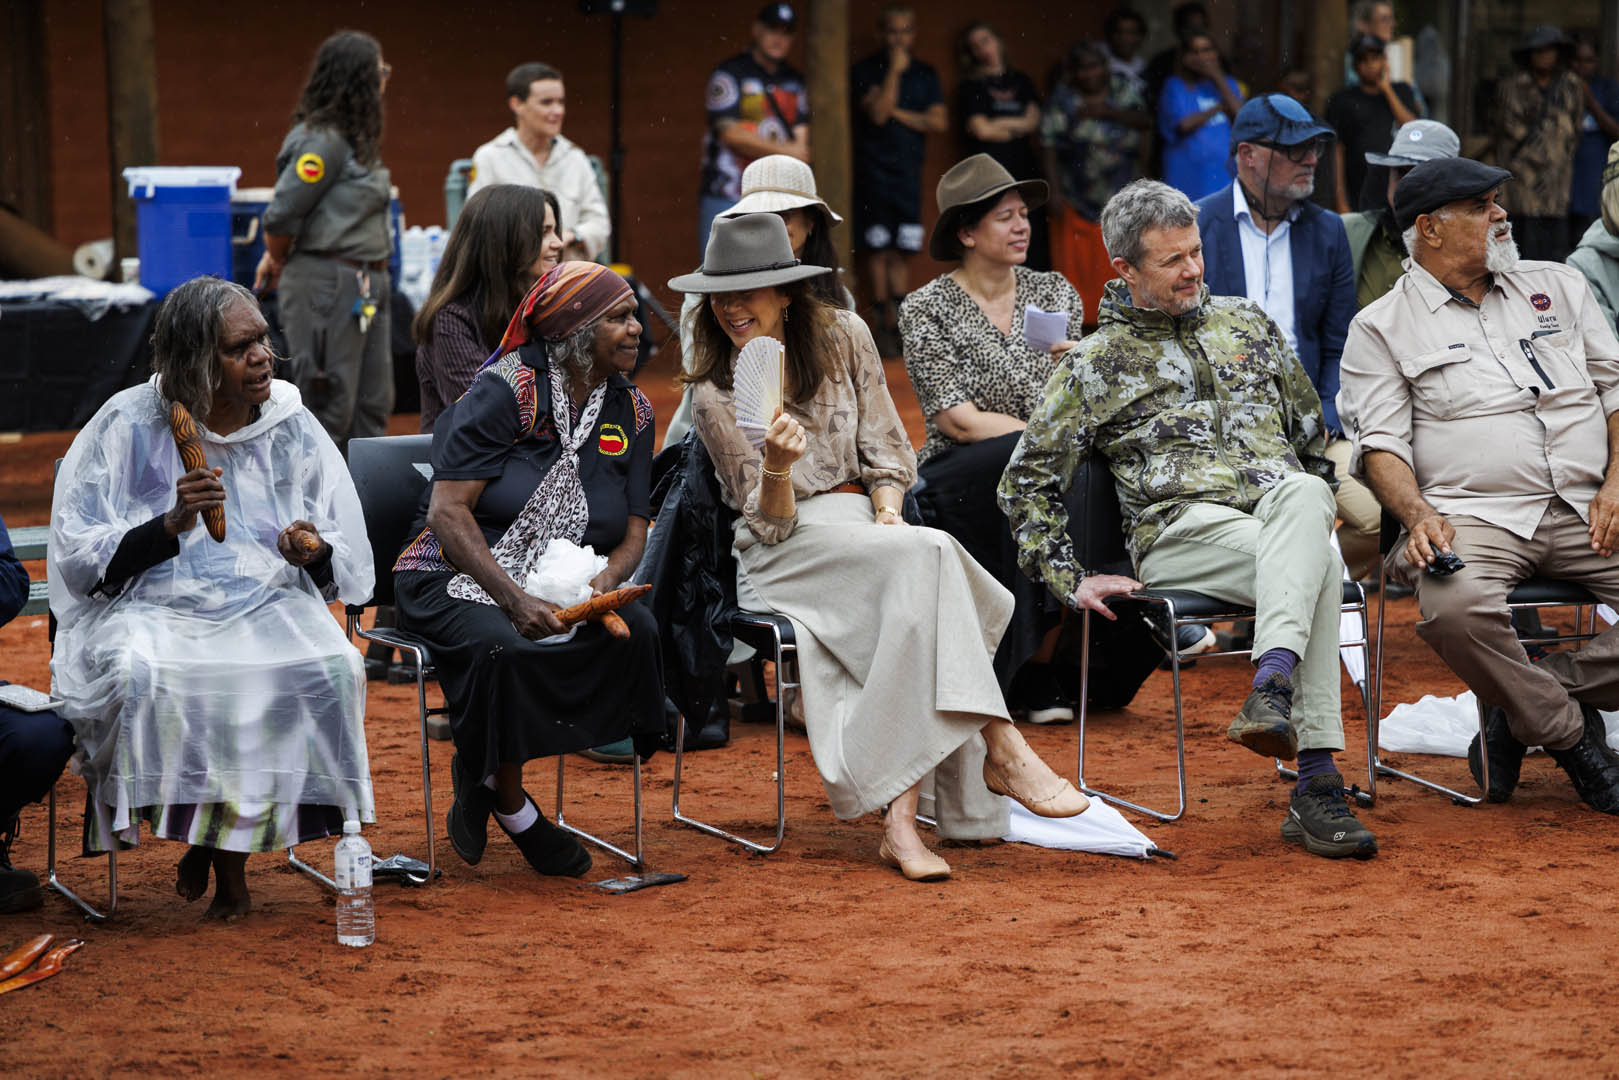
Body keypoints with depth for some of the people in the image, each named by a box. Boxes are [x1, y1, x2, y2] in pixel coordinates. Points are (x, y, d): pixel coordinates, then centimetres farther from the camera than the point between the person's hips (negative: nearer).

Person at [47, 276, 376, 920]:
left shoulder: (293, 428, 7)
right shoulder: (127, 427, -2)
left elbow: (347, 565, 13)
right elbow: (79, 560, -5)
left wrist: (313, 551, -12)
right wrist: (173, 525, -19)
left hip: (268, 602, 2)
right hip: (151, 607, -2)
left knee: (330, 668, -29)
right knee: (142, 673, -36)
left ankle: (228, 843, -12)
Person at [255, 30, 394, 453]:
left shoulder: (353, 139, 14)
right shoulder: (323, 141, -16)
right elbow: (282, 213, -16)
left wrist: (276, 258, 13)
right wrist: (279, 261, 1)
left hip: (365, 287, 10)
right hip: (327, 286, -10)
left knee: (373, 403, 11)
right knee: (329, 405, -6)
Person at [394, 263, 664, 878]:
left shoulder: (630, 411, 7)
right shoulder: (506, 390, -12)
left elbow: (632, 533, 7)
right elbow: (448, 512, -18)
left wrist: (606, 582, -17)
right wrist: (515, 601, -29)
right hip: (457, 577, -6)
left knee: (636, 633, -24)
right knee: (504, 647, -37)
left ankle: (484, 776, -10)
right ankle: (509, 803, -9)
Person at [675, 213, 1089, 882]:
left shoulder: (843, 338, 5)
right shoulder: (716, 395, -4)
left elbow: (885, 446, 12)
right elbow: (771, 524, -8)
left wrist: (887, 507, -8)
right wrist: (777, 466, -29)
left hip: (863, 522, 3)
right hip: (785, 552, -3)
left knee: (915, 609, -33)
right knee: (929, 554, -33)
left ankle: (899, 819, -40)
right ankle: (1002, 751, -35)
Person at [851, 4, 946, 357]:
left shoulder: (925, 74, 11)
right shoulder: (865, 72, 0)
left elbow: (939, 122, 2)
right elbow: (877, 113, -15)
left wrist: (898, 114, -6)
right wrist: (895, 70, -15)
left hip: (909, 173, 4)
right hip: (874, 172, -4)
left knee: (902, 252, 2)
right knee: (879, 251, -4)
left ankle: (896, 323, 5)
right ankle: (882, 324, 0)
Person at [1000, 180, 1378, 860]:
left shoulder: (1245, 323, 24)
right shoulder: (1096, 364, 12)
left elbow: (1311, 434, 31)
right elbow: (1027, 482, 11)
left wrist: (1316, 511, 17)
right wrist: (1070, 580, 2)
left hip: (1286, 515, 3)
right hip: (1181, 529, -3)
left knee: (1298, 494, -39)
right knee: (1317, 572, -37)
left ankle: (1272, 688, -52)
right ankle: (1315, 784, -46)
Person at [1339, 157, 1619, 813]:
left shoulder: (1557, 286, 20)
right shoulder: (1381, 329, 9)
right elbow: (1381, 444, 0)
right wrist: (1419, 515, -20)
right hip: (1475, 514, -3)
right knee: (1455, 607, -37)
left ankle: (1523, 706, -7)